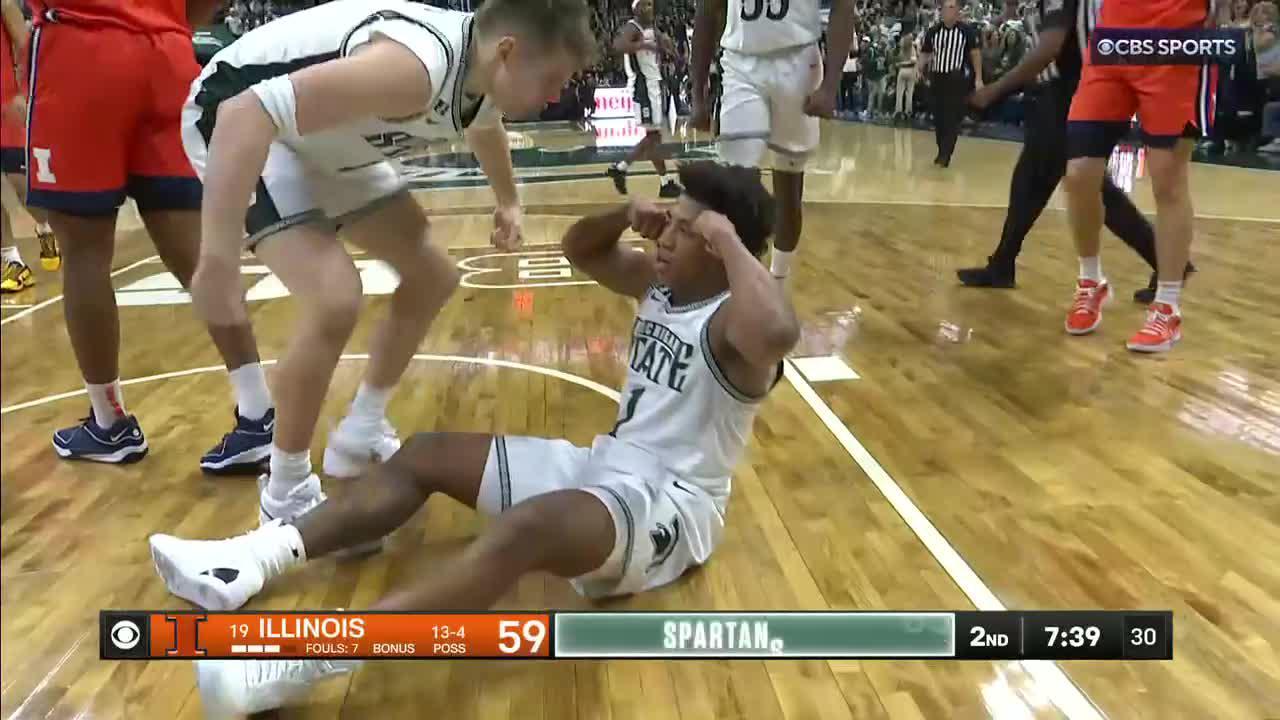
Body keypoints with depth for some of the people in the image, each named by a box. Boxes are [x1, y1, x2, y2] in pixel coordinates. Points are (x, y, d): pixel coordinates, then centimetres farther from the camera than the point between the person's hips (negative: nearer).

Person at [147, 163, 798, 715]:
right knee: (427, 454, 5)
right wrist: (626, 217, 2)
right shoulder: (659, 283, 8)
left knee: (527, 526, -41)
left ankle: (307, 662, -51)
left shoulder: (732, 321, -18)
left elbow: (780, 333, -44)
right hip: (606, 467, 10)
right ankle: (255, 561, -4)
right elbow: (579, 248, 22)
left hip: (670, 506, -9)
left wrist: (729, 242, -29)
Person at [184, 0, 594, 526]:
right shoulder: (417, 66, -38)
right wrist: (219, 260, -47)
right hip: (235, 120, -9)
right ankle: (285, 496, -4)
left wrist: (507, 201, 34)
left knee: (431, 277, 9)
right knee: (334, 298, -26)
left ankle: (360, 436, 25)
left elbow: (485, 127, 20)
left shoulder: (484, 76, -8)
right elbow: (250, 111, -44)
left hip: (328, 139, 10)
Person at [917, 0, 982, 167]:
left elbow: (975, 52, 0)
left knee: (953, 118, -7)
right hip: (937, 78, 3)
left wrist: (978, 78, -5)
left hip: (957, 79, -3)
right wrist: (920, 68, -10)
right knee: (938, 117, 8)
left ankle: (946, 154, -6)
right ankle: (942, 151, 22)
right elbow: (925, 53, 11)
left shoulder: (966, 30, -4)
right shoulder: (933, 31, 4)